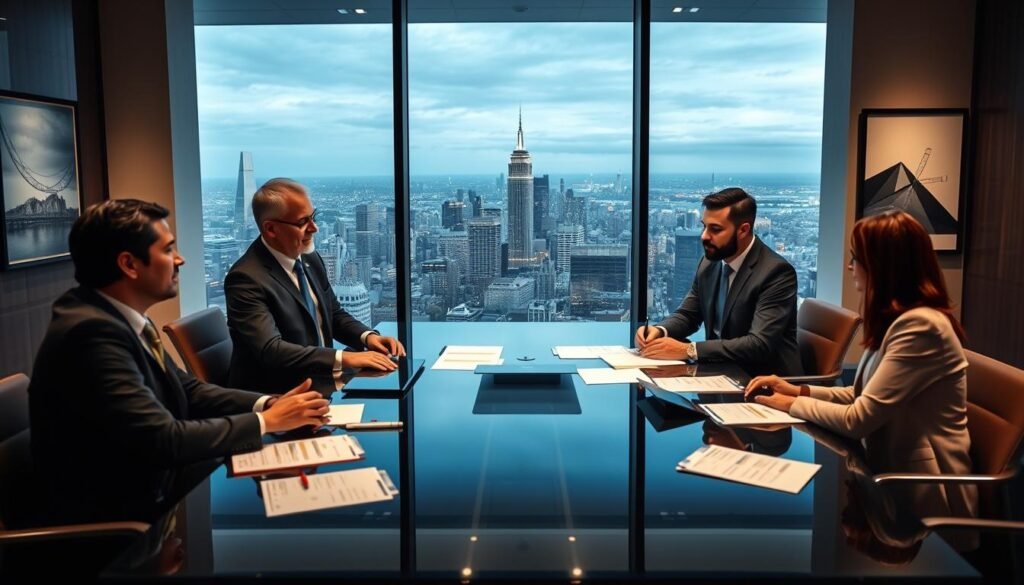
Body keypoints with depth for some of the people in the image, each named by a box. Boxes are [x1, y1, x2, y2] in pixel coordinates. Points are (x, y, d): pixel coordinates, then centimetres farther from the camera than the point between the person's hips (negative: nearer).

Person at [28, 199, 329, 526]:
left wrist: (268, 404, -7)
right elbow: (164, 440, -28)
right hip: (115, 519, -8)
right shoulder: (93, 331, -25)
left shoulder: (120, 318, 3)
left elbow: (187, 390, 7)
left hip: (150, 493, 8)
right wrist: (267, 421, -16)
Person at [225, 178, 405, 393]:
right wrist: (344, 358, -33)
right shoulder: (246, 278, -19)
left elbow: (334, 314, 16)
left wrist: (367, 336, -4)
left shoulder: (309, 258, 5)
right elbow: (270, 350, -28)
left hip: (319, 383, 8)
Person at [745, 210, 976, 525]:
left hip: (919, 495, -8)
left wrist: (792, 403, -9)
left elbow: (857, 420, -24)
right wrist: (800, 390, 0)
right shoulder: (896, 319, 8)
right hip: (893, 474, 8)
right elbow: (864, 397, 11)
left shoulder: (920, 326, -24)